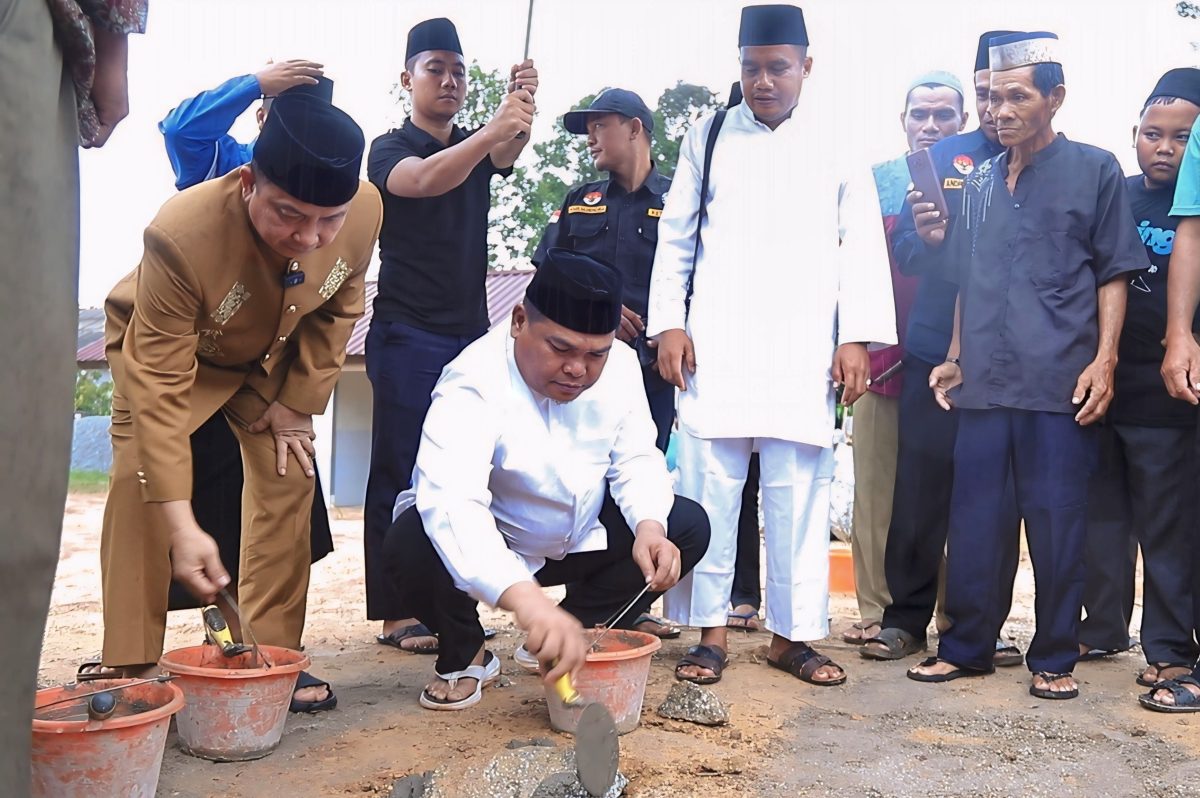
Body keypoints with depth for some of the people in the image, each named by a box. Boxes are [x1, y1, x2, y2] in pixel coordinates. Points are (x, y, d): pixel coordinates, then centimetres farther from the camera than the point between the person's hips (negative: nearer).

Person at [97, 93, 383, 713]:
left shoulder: (366, 212, -30)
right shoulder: (181, 235, -43)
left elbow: (336, 314, -9)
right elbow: (159, 383, -40)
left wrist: (296, 403, -9)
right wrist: (181, 525, -44)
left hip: (271, 358, 4)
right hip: (160, 346, -3)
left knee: (288, 476, -5)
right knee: (140, 480, -18)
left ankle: (271, 655, 6)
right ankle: (130, 671, -9)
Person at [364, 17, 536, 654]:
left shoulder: (477, 149, 16)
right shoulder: (390, 149, -1)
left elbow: (509, 154, -8)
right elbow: (425, 180, -24)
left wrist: (520, 114, -31)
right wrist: (494, 128, -40)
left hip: (471, 334, 6)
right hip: (408, 338, -5)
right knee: (402, 477, -5)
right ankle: (396, 613, -1)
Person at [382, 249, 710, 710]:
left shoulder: (621, 365, -11)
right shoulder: (474, 383, -32)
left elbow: (635, 459, -6)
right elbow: (450, 500, -48)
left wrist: (650, 525, -30)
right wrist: (525, 599, -63)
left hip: (580, 542, 5)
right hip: (487, 547, -5)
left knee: (688, 526, -11)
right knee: (412, 546, -34)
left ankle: (576, 639, 5)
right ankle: (464, 657, -2)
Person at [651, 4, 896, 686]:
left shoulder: (839, 144, 8)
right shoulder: (709, 137, 10)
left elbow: (862, 245, 5)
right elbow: (676, 240, 9)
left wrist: (857, 336, -4)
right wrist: (669, 324, 0)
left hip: (804, 351, 0)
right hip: (716, 346, 0)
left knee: (800, 494, 2)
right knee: (710, 487, 0)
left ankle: (793, 634, 14)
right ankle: (710, 631, 10)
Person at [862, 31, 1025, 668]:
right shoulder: (947, 156, 7)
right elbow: (904, 251, 5)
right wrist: (924, 233, -16)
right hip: (934, 349, 1)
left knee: (997, 496, 5)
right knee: (919, 489, 3)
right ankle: (906, 616, 15)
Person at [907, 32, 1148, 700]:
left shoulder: (1094, 170, 4)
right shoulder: (981, 183, 16)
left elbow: (1114, 274, 2)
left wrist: (1104, 358, -8)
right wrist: (957, 357, 14)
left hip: (1060, 384, -4)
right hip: (983, 382, 4)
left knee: (1057, 522, 1)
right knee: (974, 518, 6)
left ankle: (1056, 658, 14)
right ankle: (967, 646, 18)